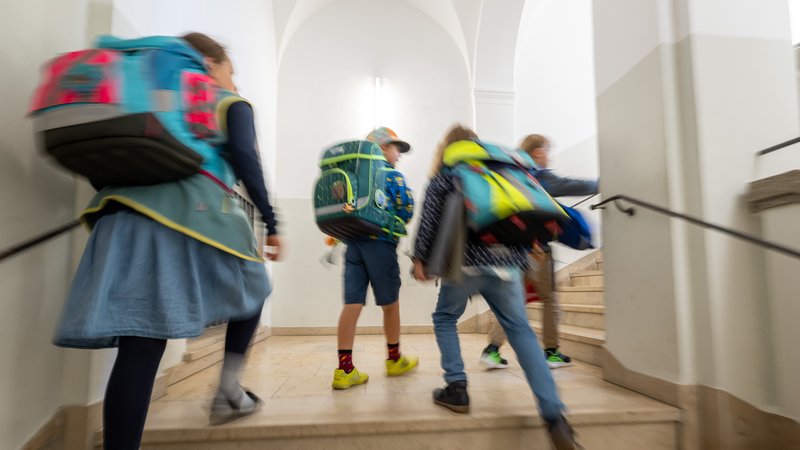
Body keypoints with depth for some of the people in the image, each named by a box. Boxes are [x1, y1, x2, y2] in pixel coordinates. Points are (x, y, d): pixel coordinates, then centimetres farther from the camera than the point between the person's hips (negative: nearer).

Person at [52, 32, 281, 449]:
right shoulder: (232, 104, 16)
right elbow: (245, 160, -2)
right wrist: (270, 222, 0)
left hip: (130, 207, 6)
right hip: (192, 208, -5)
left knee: (140, 344, -1)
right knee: (250, 287, 20)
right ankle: (228, 391, 19)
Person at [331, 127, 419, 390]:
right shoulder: (391, 173, 0)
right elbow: (407, 208, -6)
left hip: (353, 242, 6)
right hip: (380, 242, -5)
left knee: (352, 303, 1)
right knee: (390, 302, 9)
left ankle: (344, 369, -1)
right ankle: (394, 359, 25)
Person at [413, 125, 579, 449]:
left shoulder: (446, 173, 10)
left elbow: (430, 217, 0)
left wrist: (420, 257, 3)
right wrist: (523, 252, 28)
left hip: (467, 259, -3)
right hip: (506, 259, 4)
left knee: (445, 318, 18)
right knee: (520, 329, 6)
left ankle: (456, 389, 11)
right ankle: (554, 414, -3)